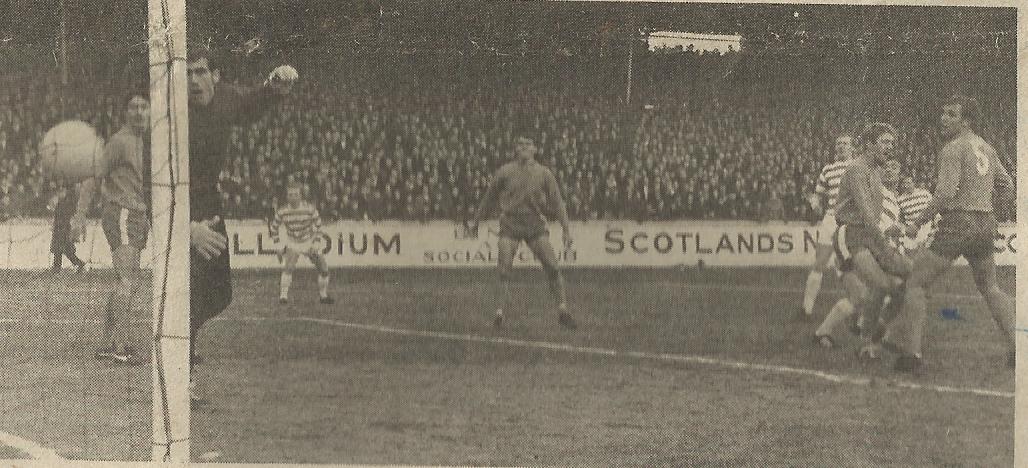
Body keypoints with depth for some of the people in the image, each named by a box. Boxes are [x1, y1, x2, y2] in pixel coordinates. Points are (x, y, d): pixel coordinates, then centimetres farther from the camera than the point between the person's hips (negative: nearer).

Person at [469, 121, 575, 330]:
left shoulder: (544, 174, 2)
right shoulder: (505, 172, 0)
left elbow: (557, 203, 5)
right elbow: (489, 197, 12)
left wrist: (567, 230, -2)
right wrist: (476, 222, 18)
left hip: (536, 225, 1)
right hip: (510, 224, -1)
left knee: (553, 267, -9)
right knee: (504, 271, -10)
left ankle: (563, 310, -3)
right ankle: (501, 311, -3)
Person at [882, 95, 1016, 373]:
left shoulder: (953, 149, -9)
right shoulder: (986, 149, 14)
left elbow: (945, 193, -19)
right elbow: (1007, 190, 19)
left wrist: (918, 223, -12)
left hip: (957, 224, -8)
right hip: (986, 225, 8)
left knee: (916, 284, -1)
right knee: (989, 288, 24)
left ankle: (911, 352, -8)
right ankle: (1015, 344, 17)